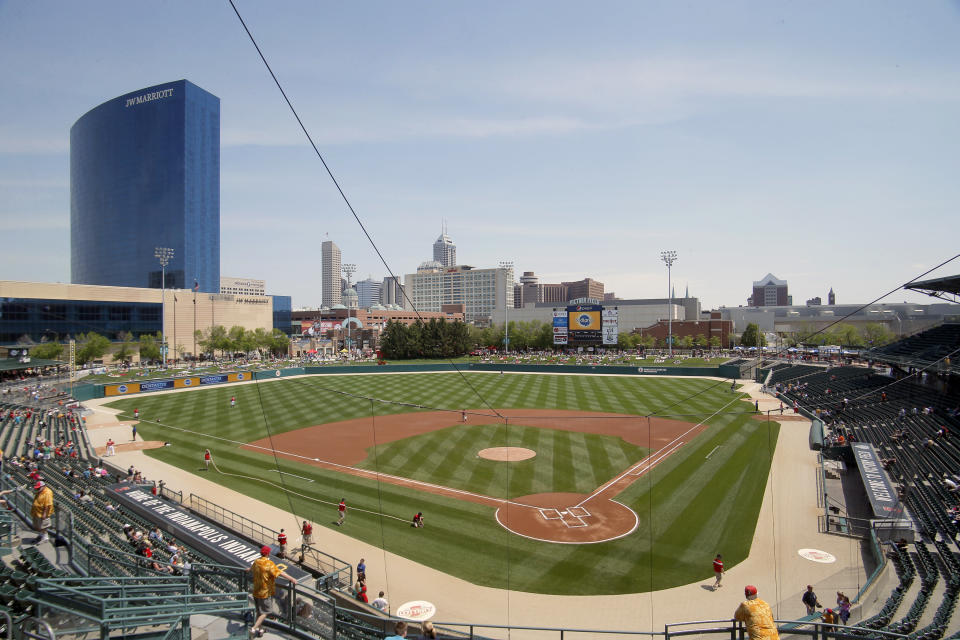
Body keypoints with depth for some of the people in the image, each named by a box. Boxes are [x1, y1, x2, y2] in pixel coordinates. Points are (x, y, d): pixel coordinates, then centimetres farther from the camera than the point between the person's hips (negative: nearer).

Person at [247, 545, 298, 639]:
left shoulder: (256, 562, 3)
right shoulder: (269, 563, -21)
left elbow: (251, 569, 28)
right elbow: (279, 572, -31)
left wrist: (249, 569, 53)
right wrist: (291, 579, -33)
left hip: (256, 591, 8)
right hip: (265, 592, -8)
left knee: (259, 611, 20)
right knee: (265, 612, 4)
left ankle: (258, 630, 28)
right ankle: (254, 628, -2)